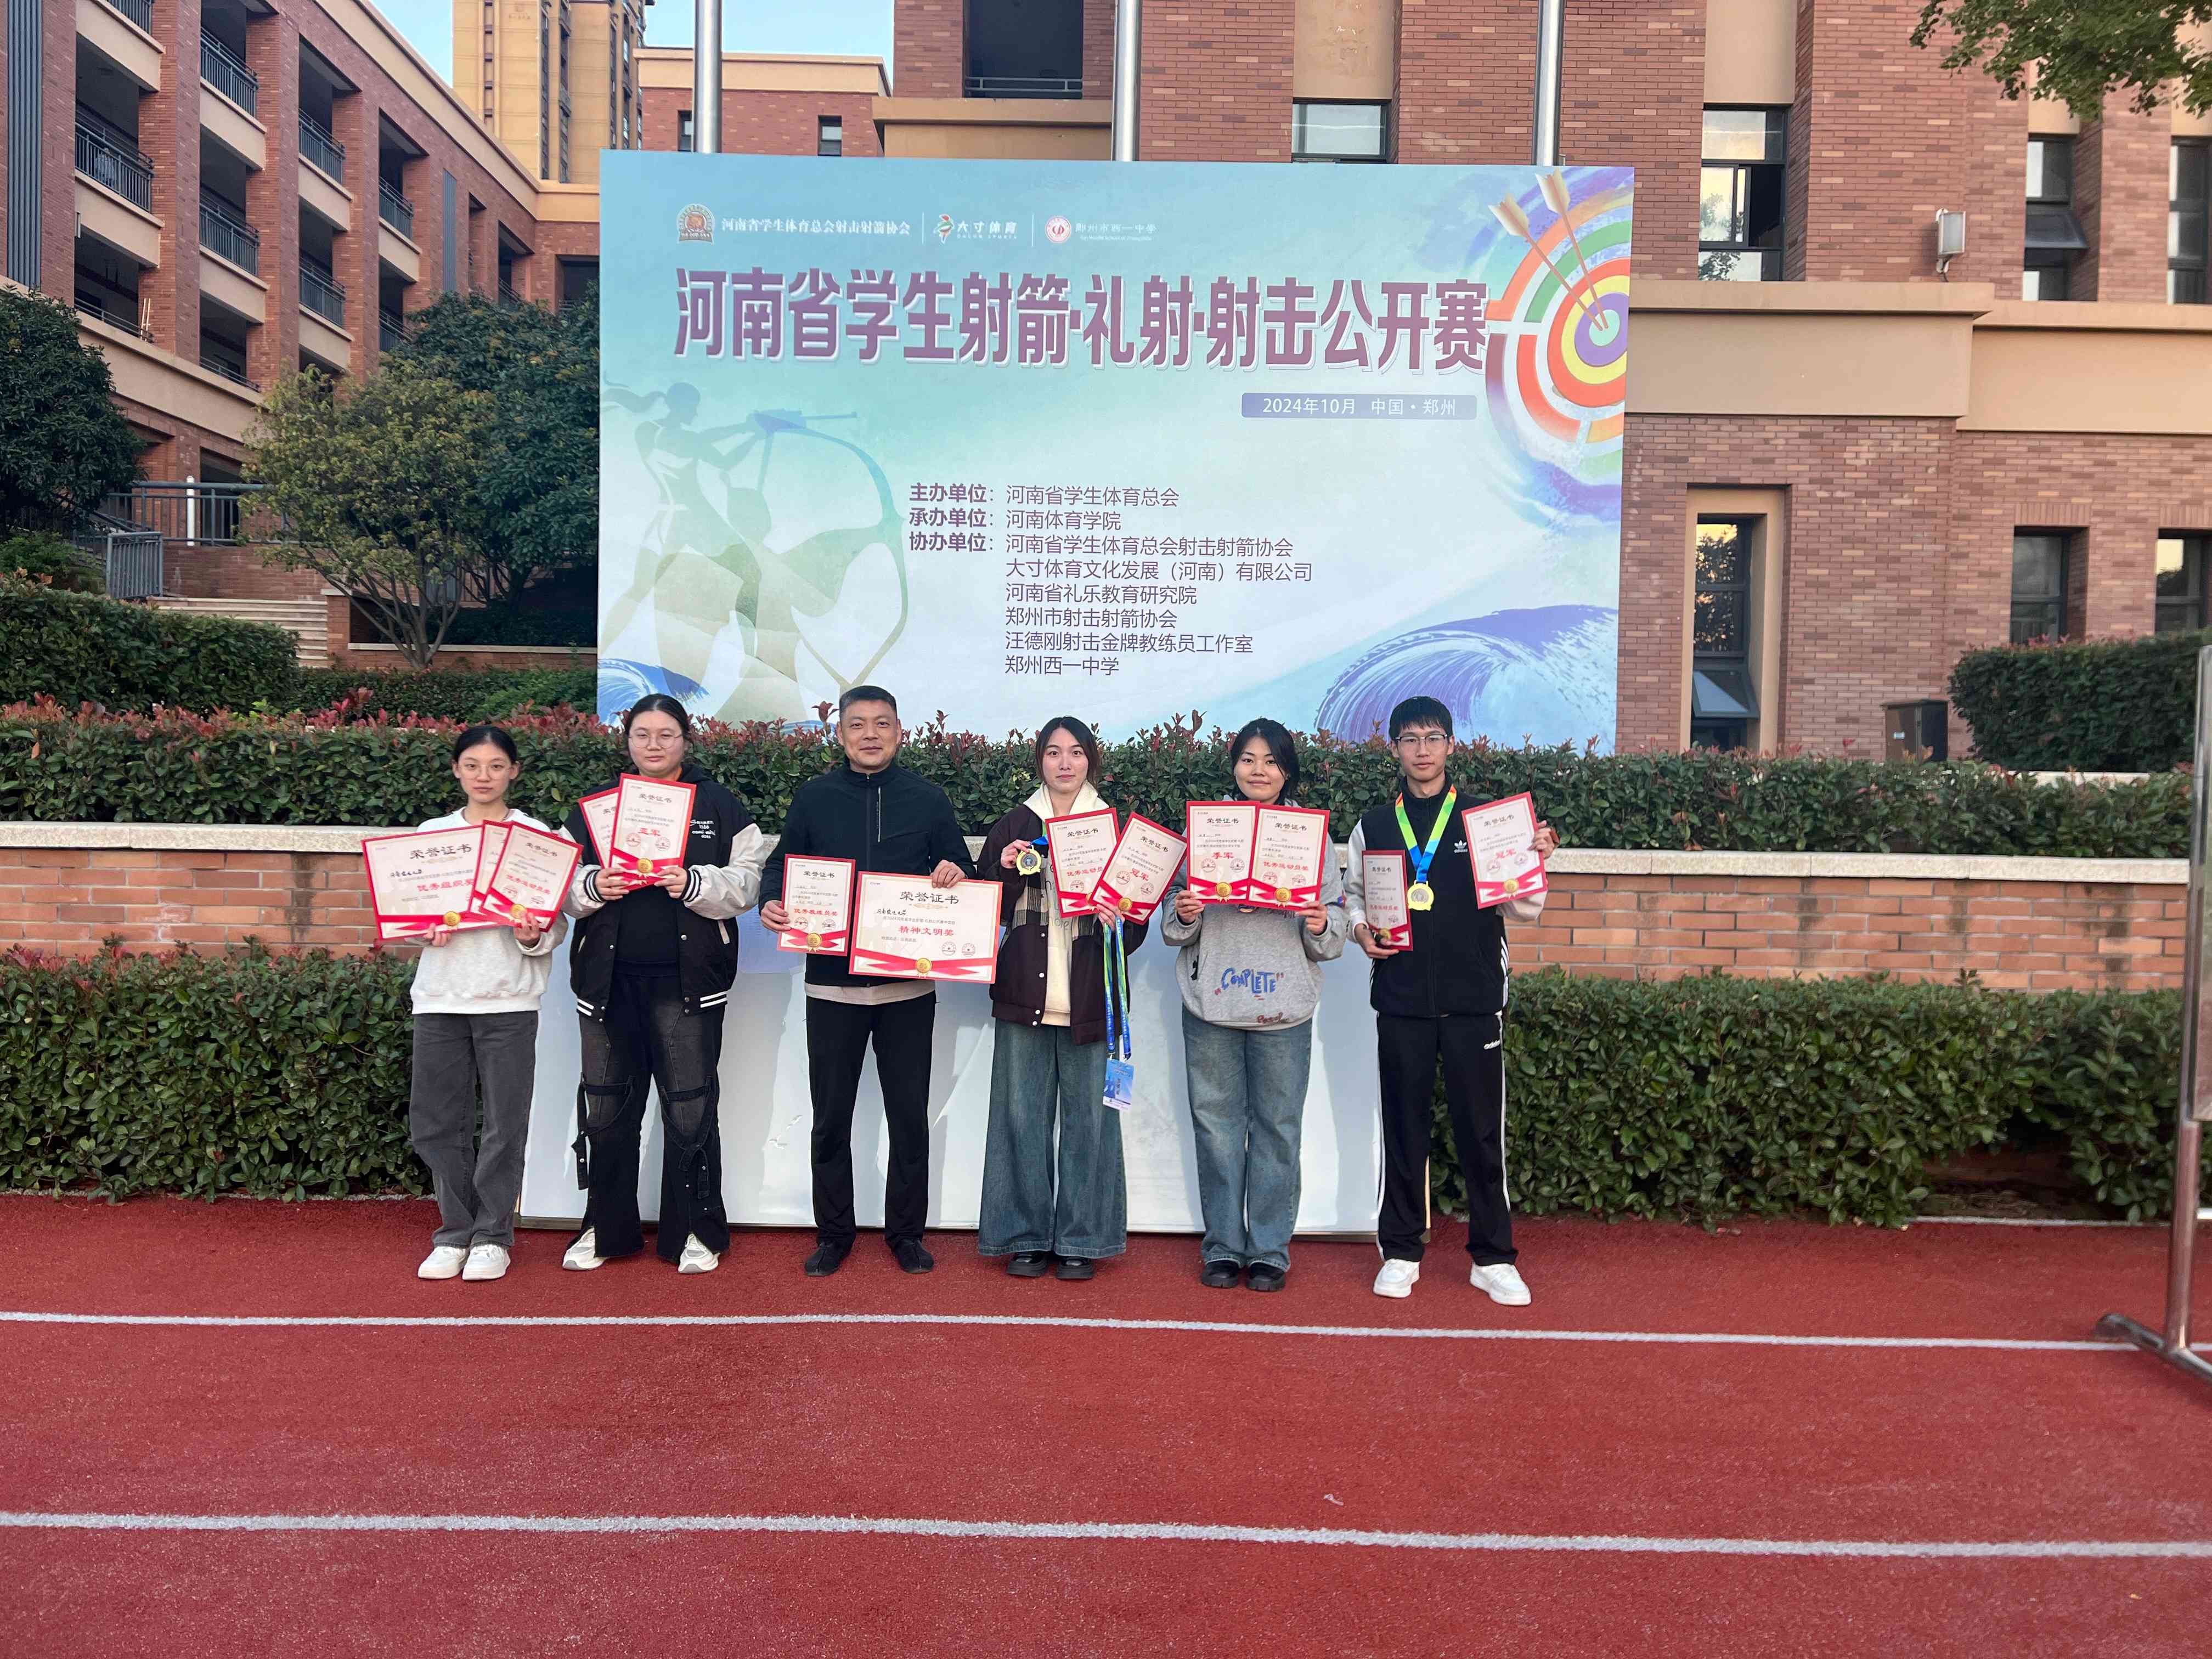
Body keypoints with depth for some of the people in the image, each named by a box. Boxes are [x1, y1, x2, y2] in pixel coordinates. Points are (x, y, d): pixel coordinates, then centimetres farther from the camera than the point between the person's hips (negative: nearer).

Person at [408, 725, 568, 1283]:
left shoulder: (536, 836, 2)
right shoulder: (432, 834, 11)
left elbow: (557, 920, 3)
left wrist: (535, 937, -18)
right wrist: (425, 929, -8)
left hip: (508, 995, -3)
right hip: (441, 991, 3)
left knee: (505, 1122, 0)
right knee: (436, 1121, 5)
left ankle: (492, 1235, 14)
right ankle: (455, 1231, 20)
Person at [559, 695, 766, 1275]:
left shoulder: (719, 806, 5)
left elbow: (746, 884, -2)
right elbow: (561, 883, 10)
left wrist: (694, 884, -19)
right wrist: (592, 885, -11)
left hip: (688, 977, -2)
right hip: (609, 976, 3)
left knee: (691, 1107, 2)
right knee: (606, 1106, 9)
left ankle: (696, 1232, 15)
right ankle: (606, 1228, 24)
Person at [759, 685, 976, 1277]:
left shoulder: (928, 800, 4)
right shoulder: (814, 797, 5)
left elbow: (965, 874, 9)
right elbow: (780, 866, 10)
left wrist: (955, 875, -14)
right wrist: (770, 903, -11)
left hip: (909, 984, 0)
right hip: (832, 980, 0)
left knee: (909, 1113, 7)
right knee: (831, 1116, 7)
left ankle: (906, 1232, 22)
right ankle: (833, 1234, 22)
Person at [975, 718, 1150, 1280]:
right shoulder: (1013, 827, 10)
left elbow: (1141, 908, 7)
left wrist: (1119, 921, -14)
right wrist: (1005, 871, -9)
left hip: (1090, 997, -1)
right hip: (1025, 995, 1)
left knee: (1089, 1116, 3)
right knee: (1023, 1116, 5)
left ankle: (1081, 1239, 14)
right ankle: (1025, 1238, 16)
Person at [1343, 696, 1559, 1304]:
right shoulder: (1374, 827, 9)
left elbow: (1521, 909, 5)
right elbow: (1353, 894, 16)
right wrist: (1361, 928, -4)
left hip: (1474, 1000, -1)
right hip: (1401, 1001, 1)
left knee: (1482, 1129, 3)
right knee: (1403, 1128, 8)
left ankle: (1493, 1258, 16)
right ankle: (1400, 1253, 19)